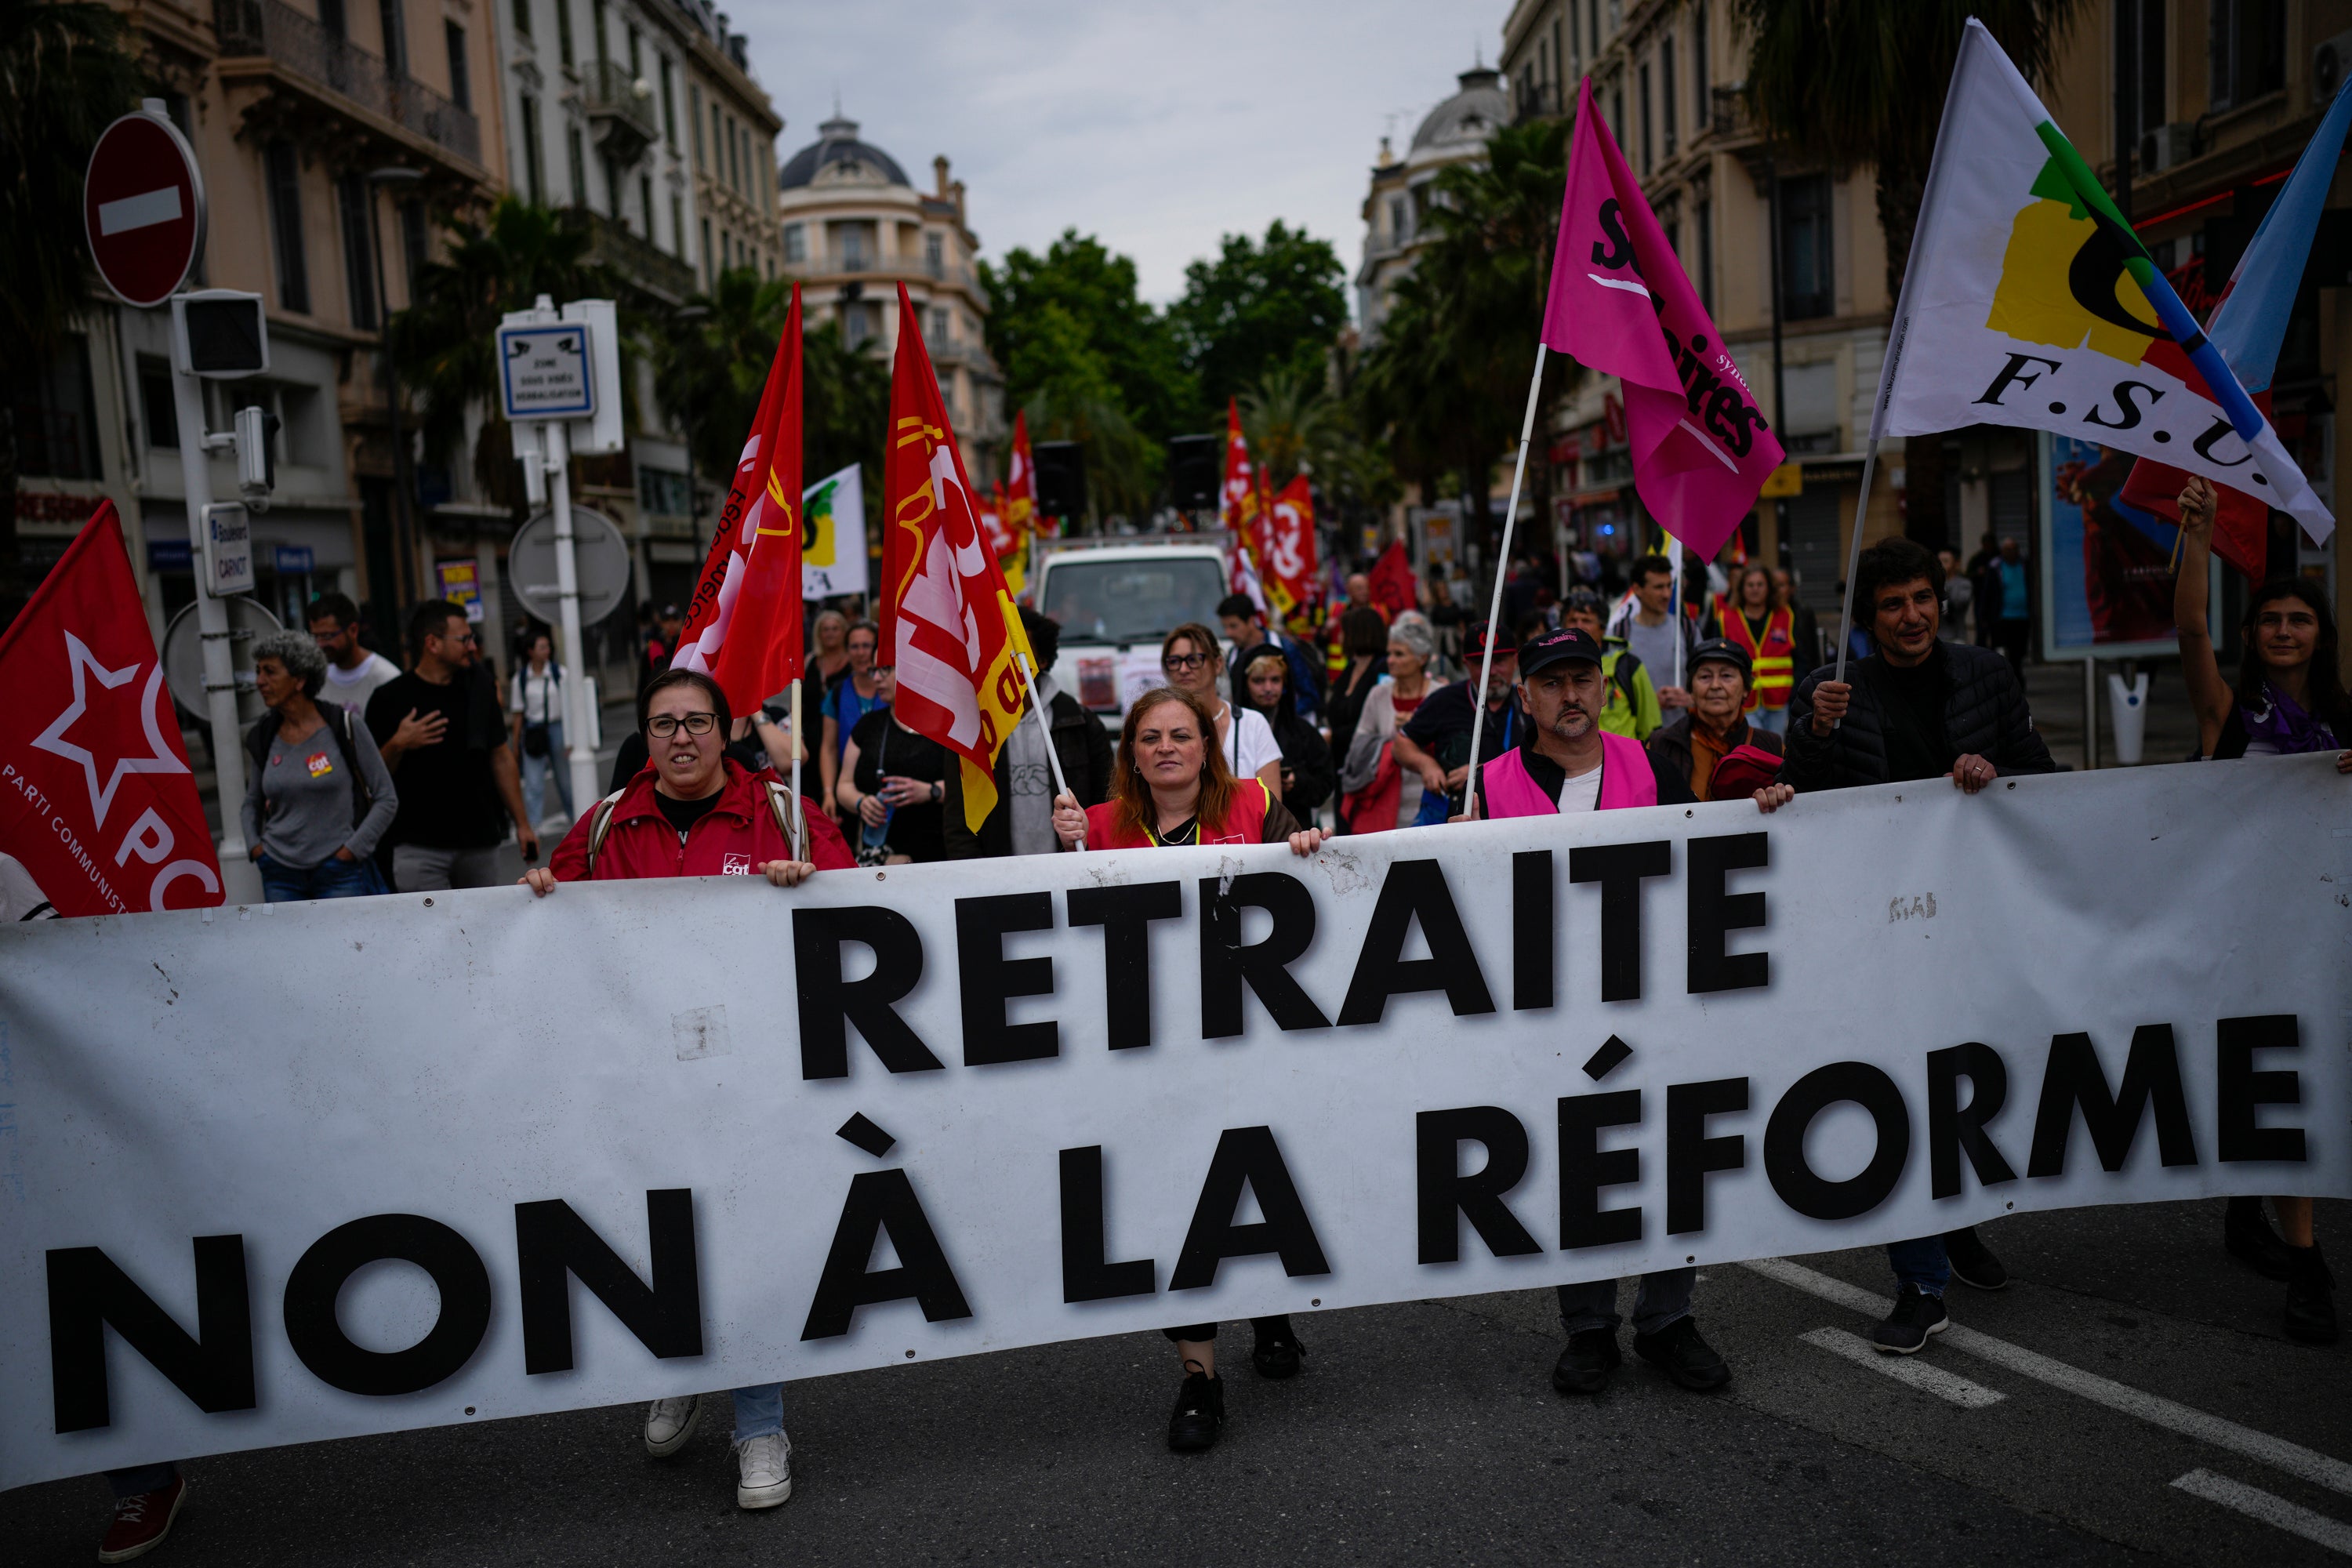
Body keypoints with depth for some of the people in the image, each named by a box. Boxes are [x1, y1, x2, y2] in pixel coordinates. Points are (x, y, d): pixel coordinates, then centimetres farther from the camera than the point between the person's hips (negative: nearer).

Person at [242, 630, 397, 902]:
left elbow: (387, 799, -2)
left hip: (339, 873, -3)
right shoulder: (262, 738, 7)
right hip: (280, 876, 4)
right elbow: (252, 803, 22)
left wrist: (351, 849, -8)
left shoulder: (344, 727, -4)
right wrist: (254, 845, 6)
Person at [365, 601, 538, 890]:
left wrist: (522, 823, 11)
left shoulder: (479, 689, 9)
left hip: (481, 841, 4)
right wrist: (398, 745, -19)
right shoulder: (389, 699, -3)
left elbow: (501, 758, 14)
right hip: (419, 847, -4)